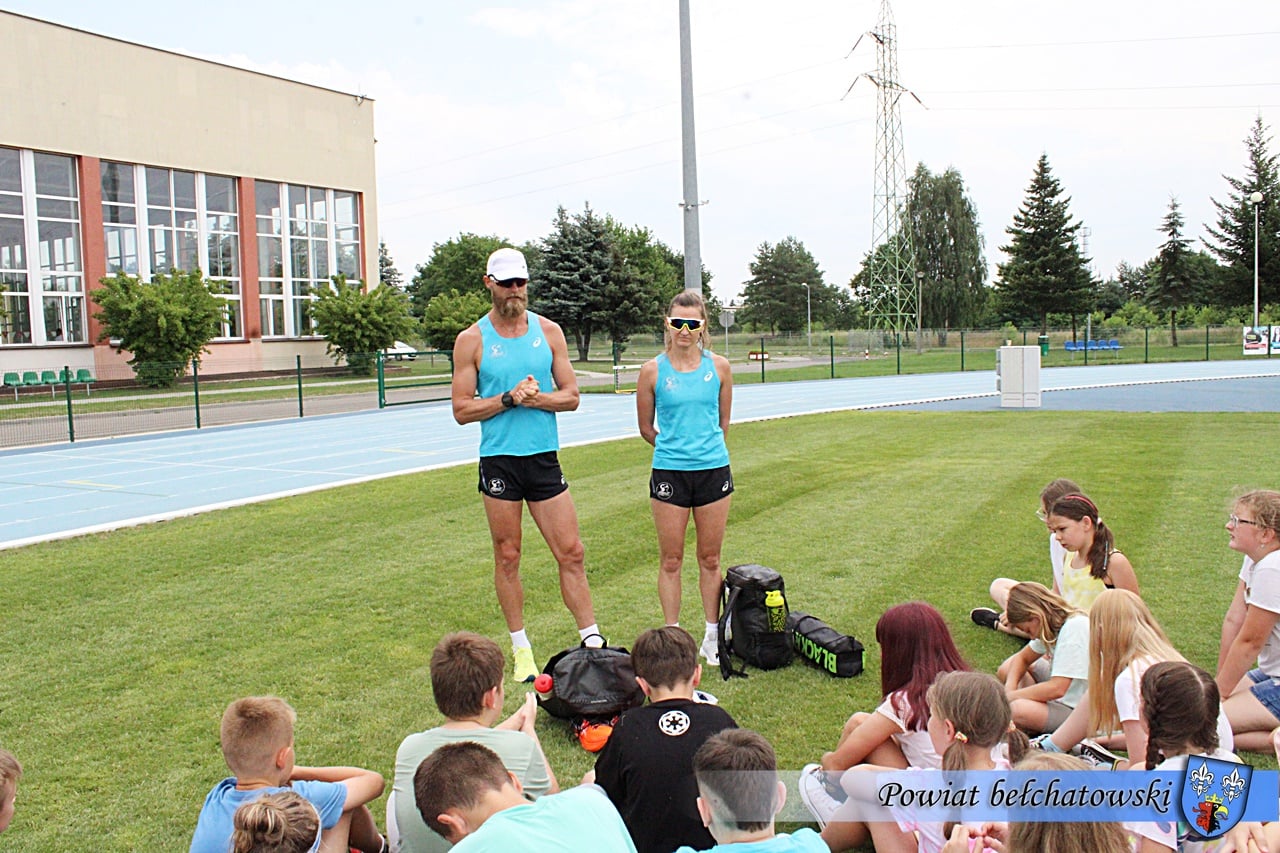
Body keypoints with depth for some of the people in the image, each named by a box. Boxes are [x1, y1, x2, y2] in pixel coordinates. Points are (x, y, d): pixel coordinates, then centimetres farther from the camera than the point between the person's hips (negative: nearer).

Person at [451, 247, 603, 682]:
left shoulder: (549, 332, 6)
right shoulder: (472, 340, 0)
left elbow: (571, 396, 5)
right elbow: (462, 410, -3)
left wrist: (537, 397, -13)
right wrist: (508, 398, -15)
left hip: (545, 457, 2)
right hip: (499, 461, -1)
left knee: (571, 552, 1)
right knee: (507, 557, 7)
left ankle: (593, 641, 10)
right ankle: (521, 649, 20)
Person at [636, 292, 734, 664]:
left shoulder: (719, 367, 2)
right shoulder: (653, 371, -3)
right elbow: (646, 428, 7)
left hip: (714, 469, 2)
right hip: (669, 473, -1)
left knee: (710, 559, 10)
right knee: (671, 560, 5)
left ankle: (712, 637, 22)